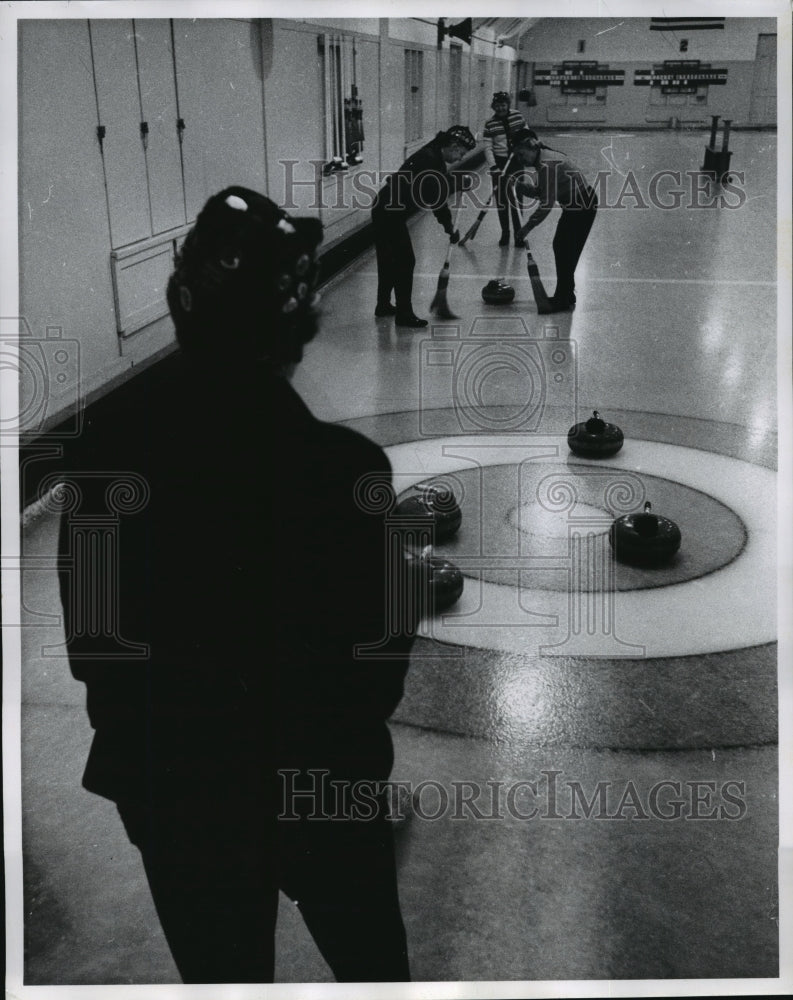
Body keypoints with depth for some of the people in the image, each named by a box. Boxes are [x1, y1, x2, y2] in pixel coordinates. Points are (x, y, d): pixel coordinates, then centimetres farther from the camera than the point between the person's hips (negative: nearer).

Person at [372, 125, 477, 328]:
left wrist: (449, 224, 9)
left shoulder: (435, 158, 11)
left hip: (385, 210, 10)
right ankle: (404, 315, 2)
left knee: (390, 260, 20)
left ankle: (383, 305, 34)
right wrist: (449, 227, -15)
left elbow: (436, 196, 15)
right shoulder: (429, 160, -20)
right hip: (390, 213, -10)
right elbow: (434, 198, -22)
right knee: (405, 261, -5)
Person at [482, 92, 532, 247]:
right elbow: (487, 147, -7)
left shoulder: (518, 116, -1)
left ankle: (518, 234, 2)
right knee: (501, 199, 4)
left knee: (516, 198, -3)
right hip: (499, 162, 0)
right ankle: (505, 233, 17)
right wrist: (493, 167, -16)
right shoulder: (490, 124, -5)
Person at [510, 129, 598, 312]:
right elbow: (539, 192, 10)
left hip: (582, 206, -10)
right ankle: (565, 295, 24)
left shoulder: (547, 165, -24)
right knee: (560, 247, 15)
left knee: (566, 251, -6)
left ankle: (564, 299, 1)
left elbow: (547, 203, -25)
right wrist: (520, 185, -5)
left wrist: (528, 226, -20)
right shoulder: (544, 158, 7)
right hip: (575, 204, 10)